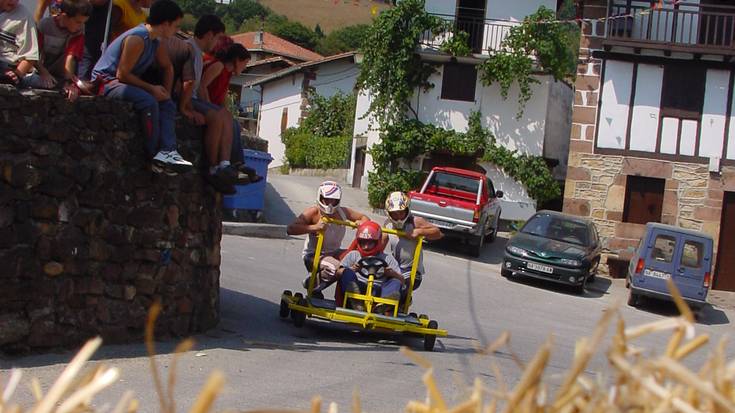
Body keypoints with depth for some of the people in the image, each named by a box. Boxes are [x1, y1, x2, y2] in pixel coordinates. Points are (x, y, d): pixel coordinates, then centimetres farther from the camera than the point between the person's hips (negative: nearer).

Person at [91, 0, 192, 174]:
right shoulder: (137, 39, -22)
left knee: (168, 104, -5)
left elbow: (167, 67, 22)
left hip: (125, 83, 10)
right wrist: (151, 88, -19)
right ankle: (154, 155, -21)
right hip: (106, 82, -10)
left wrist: (166, 93, 8)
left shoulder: (155, 41, 7)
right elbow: (122, 74, -24)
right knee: (149, 102, -30)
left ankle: (167, 151, -23)